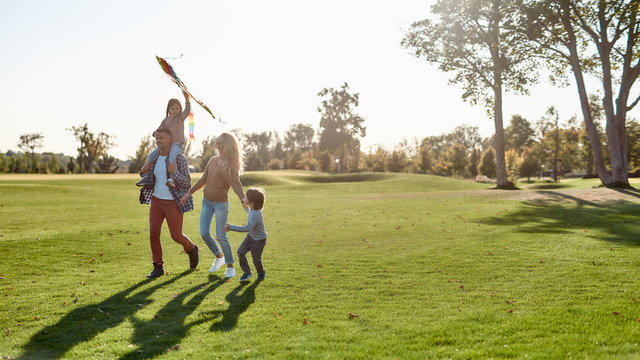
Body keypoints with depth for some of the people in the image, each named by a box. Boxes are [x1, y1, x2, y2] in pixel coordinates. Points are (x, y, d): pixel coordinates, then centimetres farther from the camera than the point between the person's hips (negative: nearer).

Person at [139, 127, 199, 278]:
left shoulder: (180, 158, -14)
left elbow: (187, 183, -16)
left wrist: (174, 172, -32)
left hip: (174, 203, -5)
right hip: (157, 200, 5)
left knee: (176, 236, 1)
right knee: (153, 232, -7)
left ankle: (191, 249, 34)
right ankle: (158, 267, 5)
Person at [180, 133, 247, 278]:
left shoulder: (231, 165, -10)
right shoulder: (213, 160, 8)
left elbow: (236, 184, -21)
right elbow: (203, 179, 17)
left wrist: (243, 199, -39)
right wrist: (189, 193, 15)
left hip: (221, 203, -6)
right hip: (207, 201, 6)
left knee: (221, 236, -6)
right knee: (204, 233, 3)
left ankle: (230, 267, 9)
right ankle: (219, 257, 26)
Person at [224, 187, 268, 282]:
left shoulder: (256, 215, -37)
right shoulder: (252, 209, -10)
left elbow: (247, 228, -44)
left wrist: (231, 227, -44)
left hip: (259, 240, -8)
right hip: (250, 236, 8)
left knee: (256, 259, 5)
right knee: (241, 251, -4)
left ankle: (261, 273, 34)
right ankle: (247, 272, 10)